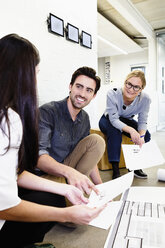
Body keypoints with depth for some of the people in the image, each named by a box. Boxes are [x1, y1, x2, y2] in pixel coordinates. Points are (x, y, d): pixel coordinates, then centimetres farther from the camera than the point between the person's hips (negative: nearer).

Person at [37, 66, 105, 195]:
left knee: (97, 140, -10)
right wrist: (68, 171, -45)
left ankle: (75, 184, -10)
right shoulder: (47, 111, -17)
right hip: (45, 175, -7)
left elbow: (89, 156, 10)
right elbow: (38, 154, -29)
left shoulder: (84, 118, 4)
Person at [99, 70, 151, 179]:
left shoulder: (145, 99, -24)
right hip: (108, 120, -3)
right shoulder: (113, 94, -33)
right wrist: (131, 130, -51)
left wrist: (141, 136, -38)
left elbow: (143, 122, -16)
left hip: (127, 121, 3)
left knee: (146, 135, -18)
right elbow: (114, 120, -34)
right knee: (115, 131, -35)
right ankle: (115, 168, -25)